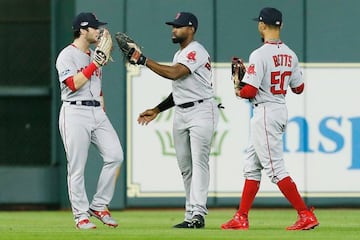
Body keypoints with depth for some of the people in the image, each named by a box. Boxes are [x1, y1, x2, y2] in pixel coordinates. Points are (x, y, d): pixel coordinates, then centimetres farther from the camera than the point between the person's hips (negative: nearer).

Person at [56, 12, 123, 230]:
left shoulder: (95, 56, 18)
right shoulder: (67, 55, -6)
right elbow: (74, 84, -19)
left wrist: (102, 105, 13)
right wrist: (95, 64, -17)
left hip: (97, 113, 7)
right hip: (75, 112, -7)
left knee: (115, 156, -6)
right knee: (77, 168, -4)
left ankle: (99, 206, 5)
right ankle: (81, 215, 2)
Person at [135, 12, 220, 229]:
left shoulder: (196, 51, -11)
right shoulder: (179, 55, 19)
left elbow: (174, 73, -26)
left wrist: (143, 60, -22)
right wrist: (156, 110, 17)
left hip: (201, 111, -10)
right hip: (181, 113, 10)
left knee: (199, 162, -15)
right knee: (185, 166, 7)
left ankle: (197, 214, -22)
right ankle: (191, 215, 9)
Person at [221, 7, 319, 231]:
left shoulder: (260, 54, -18)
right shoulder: (290, 55, 6)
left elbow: (250, 90, -21)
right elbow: (299, 88, 13)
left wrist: (239, 92, 1)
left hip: (265, 113, -9)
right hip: (281, 110, 9)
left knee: (275, 169, -8)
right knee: (252, 167, 15)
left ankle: (306, 215, -12)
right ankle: (241, 219, 17)